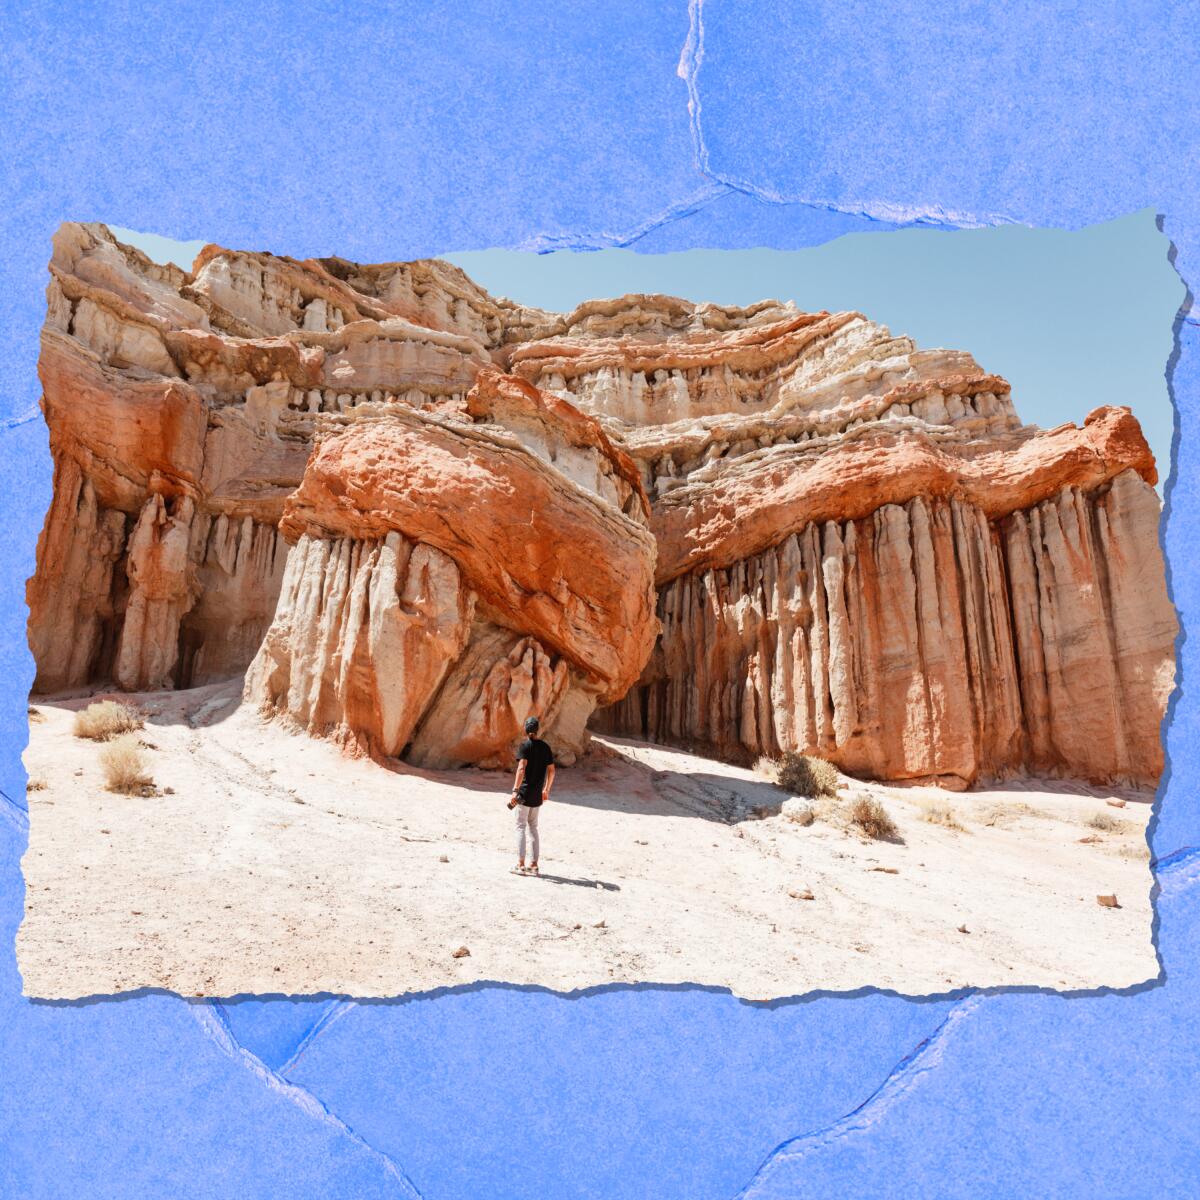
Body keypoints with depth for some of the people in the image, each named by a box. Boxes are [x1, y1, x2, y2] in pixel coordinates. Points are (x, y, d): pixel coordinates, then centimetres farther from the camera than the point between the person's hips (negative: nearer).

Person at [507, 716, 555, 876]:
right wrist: (546, 790, 22)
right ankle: (534, 865, 15)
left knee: (521, 827, 2)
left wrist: (515, 790, -22)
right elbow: (551, 770, 10)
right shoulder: (545, 747, 8)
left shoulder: (525, 745, -8)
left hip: (525, 792, -5)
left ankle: (520, 865, 1)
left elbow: (521, 768, -20)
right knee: (533, 827, 14)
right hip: (538, 794, 5)